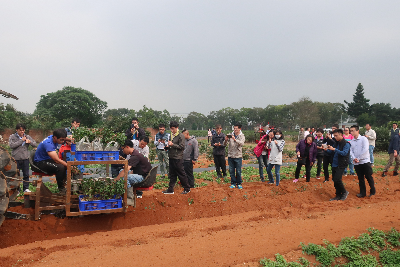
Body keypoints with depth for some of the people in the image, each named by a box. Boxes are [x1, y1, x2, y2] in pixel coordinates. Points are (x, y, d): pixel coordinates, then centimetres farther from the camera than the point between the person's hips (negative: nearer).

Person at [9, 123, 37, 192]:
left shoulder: (27, 137, 6)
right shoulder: (12, 137, 0)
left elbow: (35, 145, 4)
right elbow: (11, 146, -15)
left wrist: (30, 142, -16)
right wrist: (21, 140, -16)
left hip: (25, 159, 2)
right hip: (16, 159, -2)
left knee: (26, 174, 9)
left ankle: (26, 188, 20)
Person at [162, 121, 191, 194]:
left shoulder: (180, 136, -11)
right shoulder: (171, 135, 11)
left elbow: (182, 147, -16)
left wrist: (172, 144, -20)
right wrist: (168, 145, 2)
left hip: (178, 158, -7)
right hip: (171, 157, 7)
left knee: (181, 174, 1)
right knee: (172, 175, 13)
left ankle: (187, 189, 13)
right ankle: (170, 189, 19)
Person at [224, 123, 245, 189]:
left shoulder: (242, 136, -1)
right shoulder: (230, 135, 2)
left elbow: (242, 144, -22)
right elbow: (225, 144, -3)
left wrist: (235, 139, -38)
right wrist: (226, 140, -25)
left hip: (238, 156, -2)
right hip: (230, 156, 2)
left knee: (238, 171, 5)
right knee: (231, 171, 8)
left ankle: (239, 183, 20)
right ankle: (233, 183, 20)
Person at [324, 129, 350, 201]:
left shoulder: (346, 144, -9)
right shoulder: (336, 143, 14)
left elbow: (344, 153, -21)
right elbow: (332, 152, 19)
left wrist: (334, 149, -26)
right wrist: (327, 150, -1)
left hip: (341, 165, -8)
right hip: (334, 164, 8)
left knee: (337, 179, -15)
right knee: (334, 180, 8)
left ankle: (344, 192, 6)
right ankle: (338, 195, 19)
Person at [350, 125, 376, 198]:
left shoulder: (363, 139, -6)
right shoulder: (351, 141, 10)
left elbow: (365, 149, -14)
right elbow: (351, 151, 5)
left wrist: (359, 158, -14)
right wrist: (354, 158, -13)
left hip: (365, 161, -5)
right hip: (356, 163, 5)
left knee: (369, 177, 1)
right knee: (360, 178, 10)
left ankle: (372, 192, 16)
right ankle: (362, 192, 19)